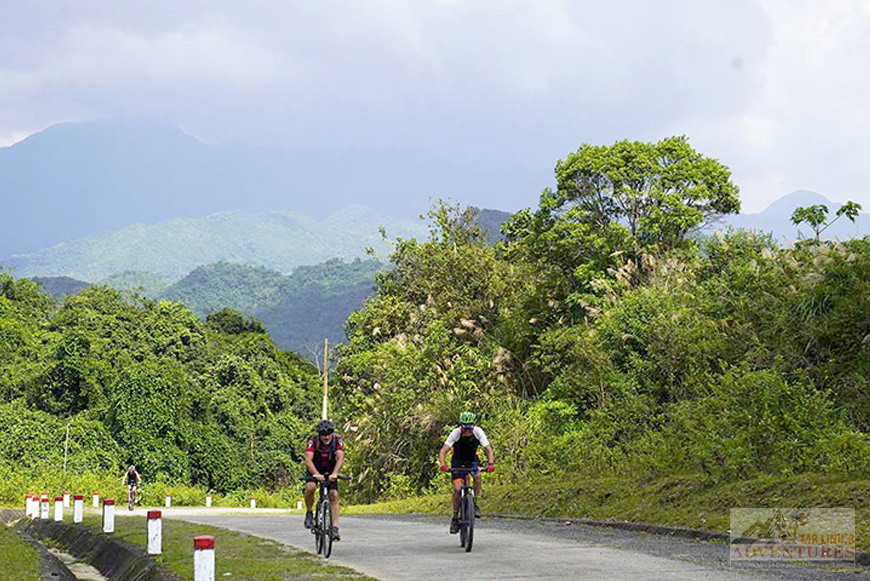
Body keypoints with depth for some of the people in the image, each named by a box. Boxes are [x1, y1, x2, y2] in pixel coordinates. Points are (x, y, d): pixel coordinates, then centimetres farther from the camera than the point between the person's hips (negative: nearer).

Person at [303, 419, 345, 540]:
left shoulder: (337, 441, -22)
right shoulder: (313, 441, -26)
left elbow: (340, 458, -35)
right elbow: (308, 460, -38)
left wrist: (334, 473, -52)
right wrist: (316, 474, -55)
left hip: (330, 472, 1)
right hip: (315, 470, -1)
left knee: (334, 495, -14)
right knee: (310, 487, -30)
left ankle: (335, 528, -14)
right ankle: (309, 513, -7)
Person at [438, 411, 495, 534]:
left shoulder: (478, 432, -23)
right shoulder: (455, 433, -26)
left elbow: (488, 449, -23)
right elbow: (443, 451, -29)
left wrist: (491, 463, -41)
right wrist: (443, 465, -47)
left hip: (472, 460, 1)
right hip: (458, 462, -1)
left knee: (477, 476, -32)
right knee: (457, 488, -16)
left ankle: (475, 504, -14)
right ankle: (455, 518, -1)